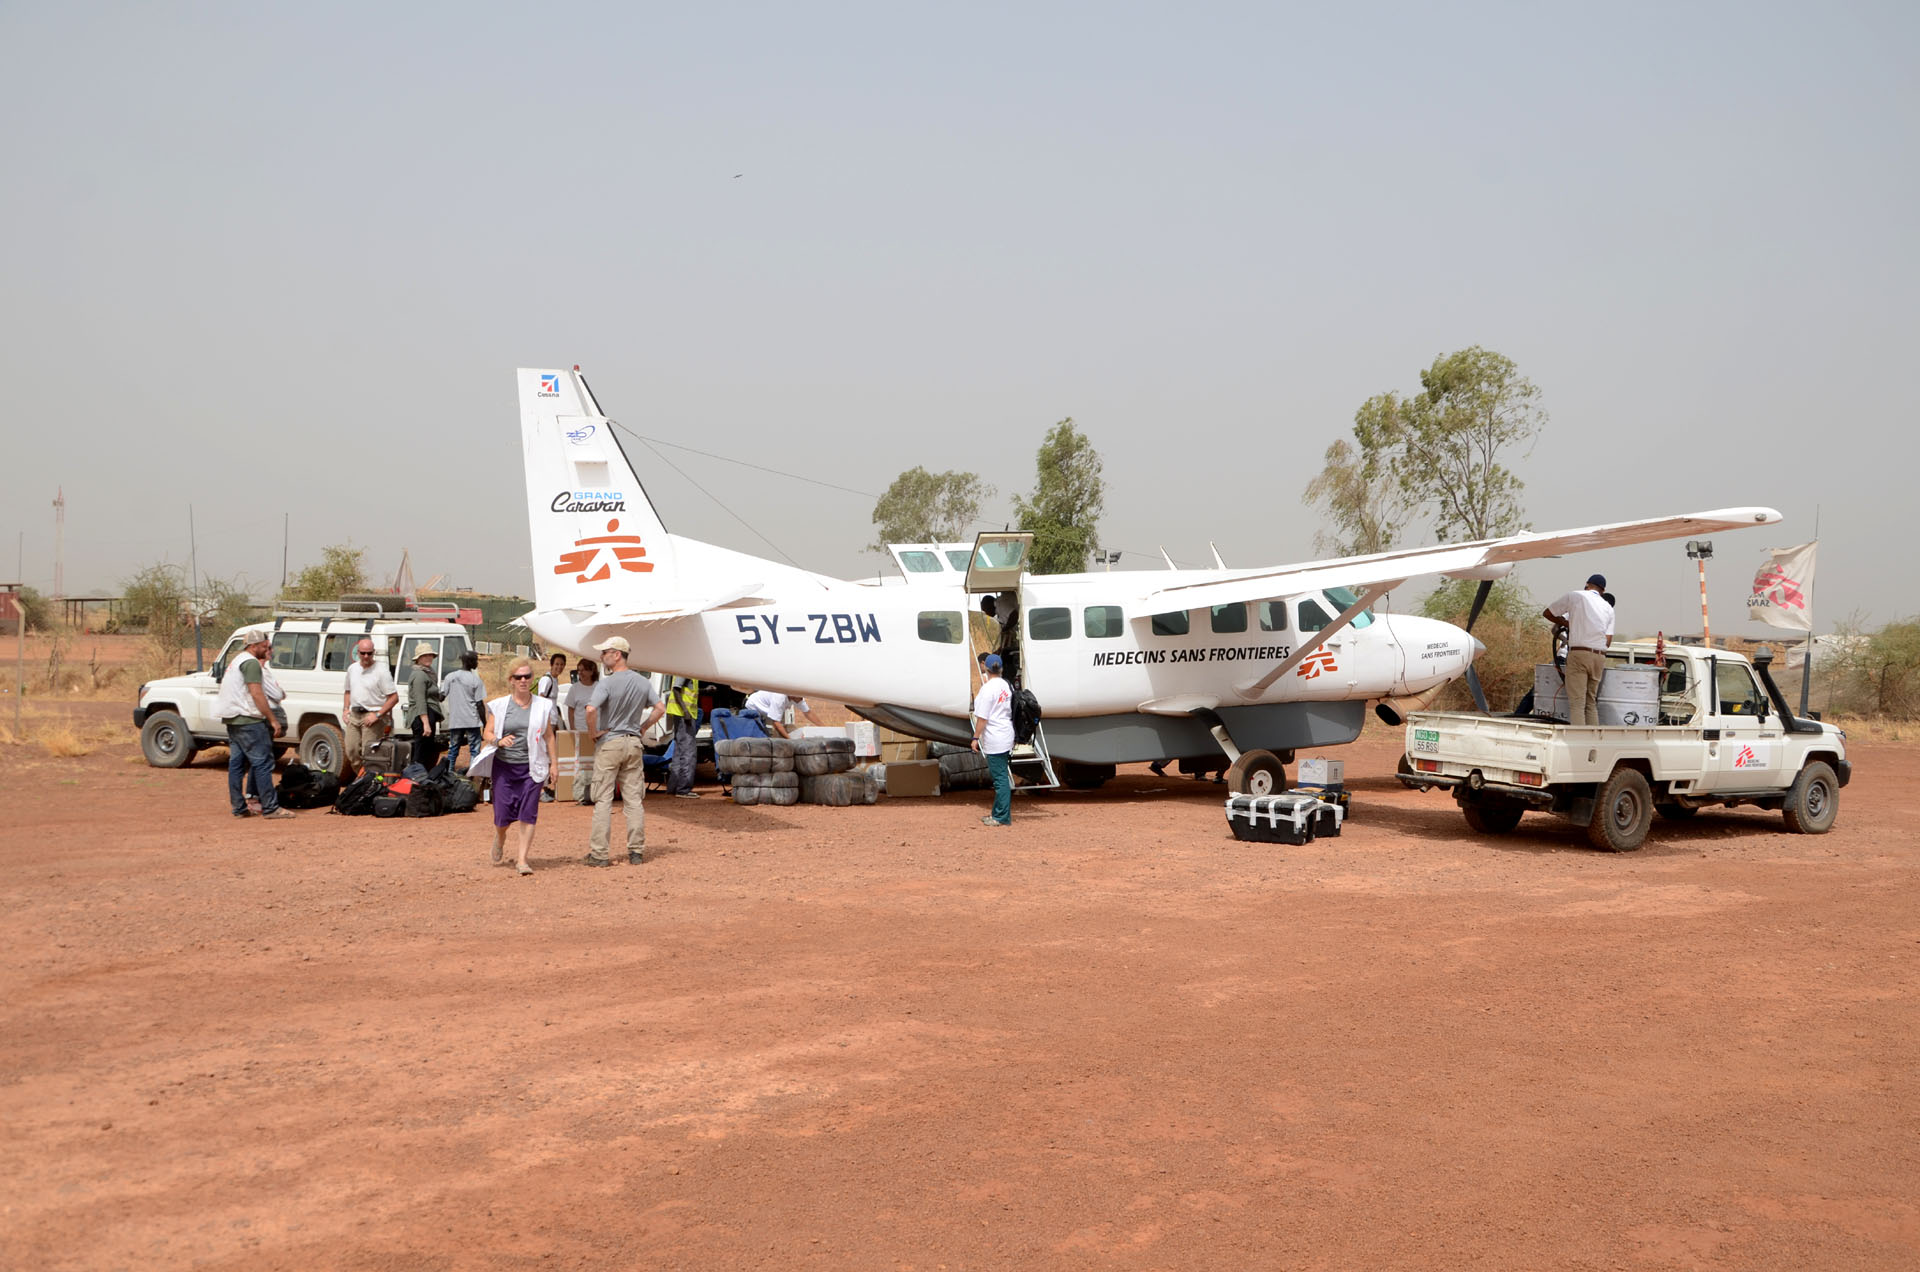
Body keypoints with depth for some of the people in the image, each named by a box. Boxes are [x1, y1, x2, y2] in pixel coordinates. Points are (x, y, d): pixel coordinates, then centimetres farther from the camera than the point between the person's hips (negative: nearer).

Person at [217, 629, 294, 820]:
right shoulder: (251, 663, -12)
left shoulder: (236, 661, 21)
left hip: (232, 720, 10)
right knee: (262, 763, -8)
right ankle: (270, 808, -8)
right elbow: (256, 694, -19)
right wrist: (273, 720, -18)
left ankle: (239, 808, 11)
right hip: (249, 720, -10)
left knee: (236, 763, 9)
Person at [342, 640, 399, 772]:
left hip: (372, 715, -7)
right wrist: (345, 709, 10)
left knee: (368, 753, -10)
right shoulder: (352, 669, 12)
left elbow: (394, 697, -11)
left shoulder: (381, 671, -9)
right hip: (354, 715, 7)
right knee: (351, 751, 5)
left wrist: (377, 715, -16)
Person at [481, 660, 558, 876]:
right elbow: (487, 733, 3)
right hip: (504, 765, 0)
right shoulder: (499, 705, 2)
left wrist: (553, 763, 10)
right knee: (503, 813, -1)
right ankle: (499, 842, 33)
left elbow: (548, 736, 12)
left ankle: (522, 860, -1)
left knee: (528, 814, -7)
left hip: (531, 767, 0)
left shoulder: (542, 706, 5)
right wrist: (500, 741, -18)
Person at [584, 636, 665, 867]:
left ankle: (599, 853, 0)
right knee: (634, 800, 8)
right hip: (634, 744, 5)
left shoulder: (607, 683, -15)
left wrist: (593, 733, -13)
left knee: (603, 800, 0)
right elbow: (660, 708, 7)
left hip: (608, 743, -5)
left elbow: (591, 710, -28)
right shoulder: (643, 682, 4)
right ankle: (636, 852, 9)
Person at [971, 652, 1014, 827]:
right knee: (1001, 775, 16)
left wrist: (975, 737, -12)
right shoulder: (1005, 685, 8)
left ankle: (1002, 817, -1)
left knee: (1000, 777, -5)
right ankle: (998, 813, 24)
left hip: (994, 740, -9)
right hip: (1006, 737, 9)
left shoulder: (988, 688, -17)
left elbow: (982, 717, -18)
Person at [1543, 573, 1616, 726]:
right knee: (1591, 703, 14)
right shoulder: (1608, 608, 17)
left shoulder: (1574, 596, 4)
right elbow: (1608, 640, 11)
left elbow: (1547, 613, 12)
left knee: (1577, 703, -7)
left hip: (1578, 654, -5)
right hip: (1600, 657, 5)